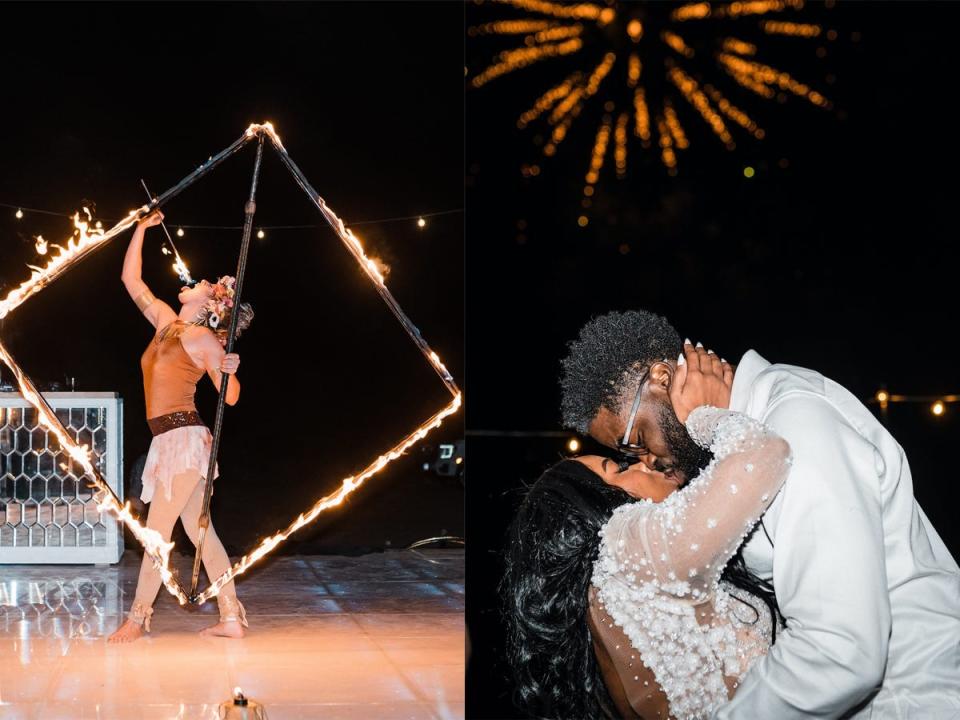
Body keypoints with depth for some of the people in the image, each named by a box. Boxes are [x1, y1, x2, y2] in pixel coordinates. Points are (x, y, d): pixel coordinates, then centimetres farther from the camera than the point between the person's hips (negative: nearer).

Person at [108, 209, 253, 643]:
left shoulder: (204, 339, -5)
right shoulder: (166, 321, 15)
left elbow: (230, 397, -1)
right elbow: (131, 280, 21)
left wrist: (231, 372, -22)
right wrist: (141, 229, 21)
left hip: (183, 438, -8)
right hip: (171, 441, 8)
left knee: (157, 533, -5)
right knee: (201, 532, 6)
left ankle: (138, 619, 0)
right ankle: (231, 619, 8)